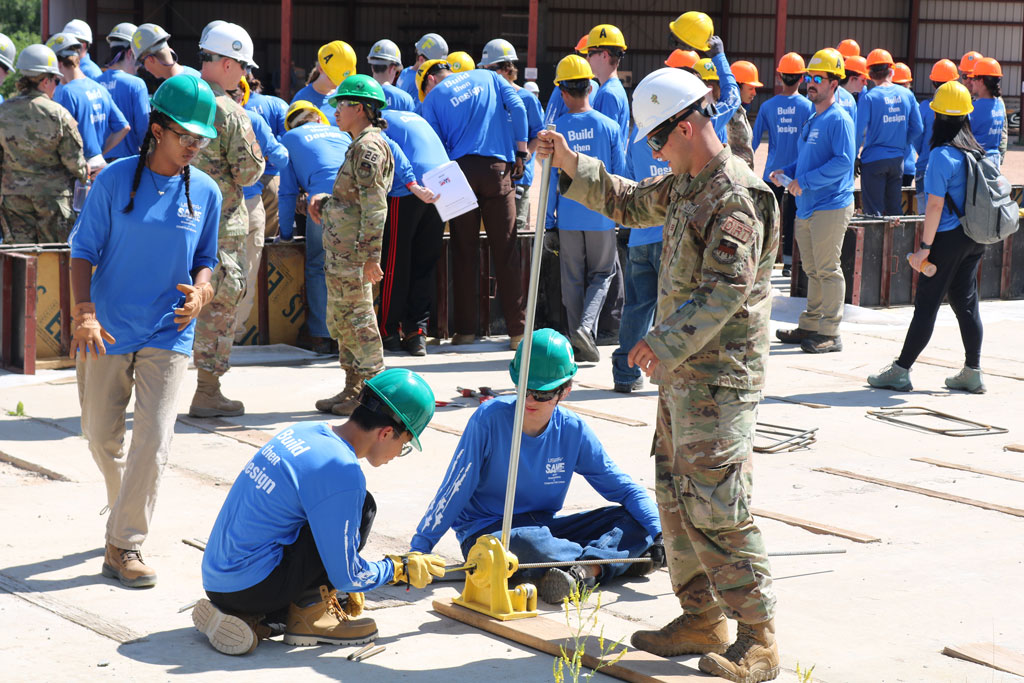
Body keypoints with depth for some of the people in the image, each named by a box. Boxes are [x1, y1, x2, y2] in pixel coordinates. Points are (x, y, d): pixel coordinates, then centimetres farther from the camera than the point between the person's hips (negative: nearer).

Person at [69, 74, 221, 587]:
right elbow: (83, 251, -4)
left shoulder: (205, 192, 1)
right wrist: (84, 313, -17)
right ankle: (127, 512, 38)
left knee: (153, 439, -11)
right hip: (108, 331, 0)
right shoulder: (115, 180, -6)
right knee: (101, 436, 11)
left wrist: (200, 291, -10)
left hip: (168, 334, 1)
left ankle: (124, 544, -4)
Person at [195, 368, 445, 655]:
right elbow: (346, 576, -10)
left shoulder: (303, 432, 9)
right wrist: (401, 568, 7)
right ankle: (308, 615, 2)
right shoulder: (342, 470, -17)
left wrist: (340, 588, 29)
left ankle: (252, 617, 11)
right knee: (363, 506, -6)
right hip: (251, 587, -9)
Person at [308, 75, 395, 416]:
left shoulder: (369, 147, -15)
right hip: (341, 250, 11)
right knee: (341, 319, 15)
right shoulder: (361, 145, 18)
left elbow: (375, 206, -20)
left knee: (358, 317, -5)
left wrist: (369, 255, -23)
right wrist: (324, 200, 9)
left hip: (352, 252, -11)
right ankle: (353, 388, 22)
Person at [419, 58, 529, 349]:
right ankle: (517, 328, -3)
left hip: (461, 170, -1)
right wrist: (521, 152, 4)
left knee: (464, 254, 6)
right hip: (498, 167, 1)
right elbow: (517, 107, 4)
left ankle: (466, 328, 6)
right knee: (505, 251, 0)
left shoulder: (432, 98, 11)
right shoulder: (488, 78, 17)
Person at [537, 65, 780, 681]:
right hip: (681, 370, 10)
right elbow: (630, 203, 29)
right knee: (677, 497, 14)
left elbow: (726, 289, -23)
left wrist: (665, 342, -23)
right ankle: (703, 619, 23)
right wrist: (570, 164, 18)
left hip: (720, 374, -10)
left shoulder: (737, 195, -18)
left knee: (717, 507, -11)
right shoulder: (685, 185, 13)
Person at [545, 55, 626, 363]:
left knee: (572, 280, 10)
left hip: (568, 215, 0)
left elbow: (550, 178, -3)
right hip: (601, 216, 0)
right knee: (601, 274, 13)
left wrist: (548, 221, 5)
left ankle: (580, 345, 11)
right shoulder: (609, 126, -4)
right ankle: (586, 326, -10)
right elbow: (620, 175, 1)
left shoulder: (556, 129, -5)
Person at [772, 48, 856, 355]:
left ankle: (830, 333, -2)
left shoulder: (839, 119, -11)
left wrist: (804, 182, -20)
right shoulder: (812, 121, 17)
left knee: (828, 270, -6)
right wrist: (785, 172, 9)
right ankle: (810, 326, 22)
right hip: (806, 207, 9)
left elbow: (843, 162, -21)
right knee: (813, 270, 15)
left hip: (830, 206, -9)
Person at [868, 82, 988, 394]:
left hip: (949, 238, -7)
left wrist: (925, 246, -14)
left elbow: (935, 205, -18)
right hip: (974, 238, 7)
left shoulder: (942, 155, -16)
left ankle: (900, 371, 3)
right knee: (965, 302, 13)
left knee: (926, 305, -2)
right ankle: (973, 372, 16)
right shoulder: (977, 151, 6)